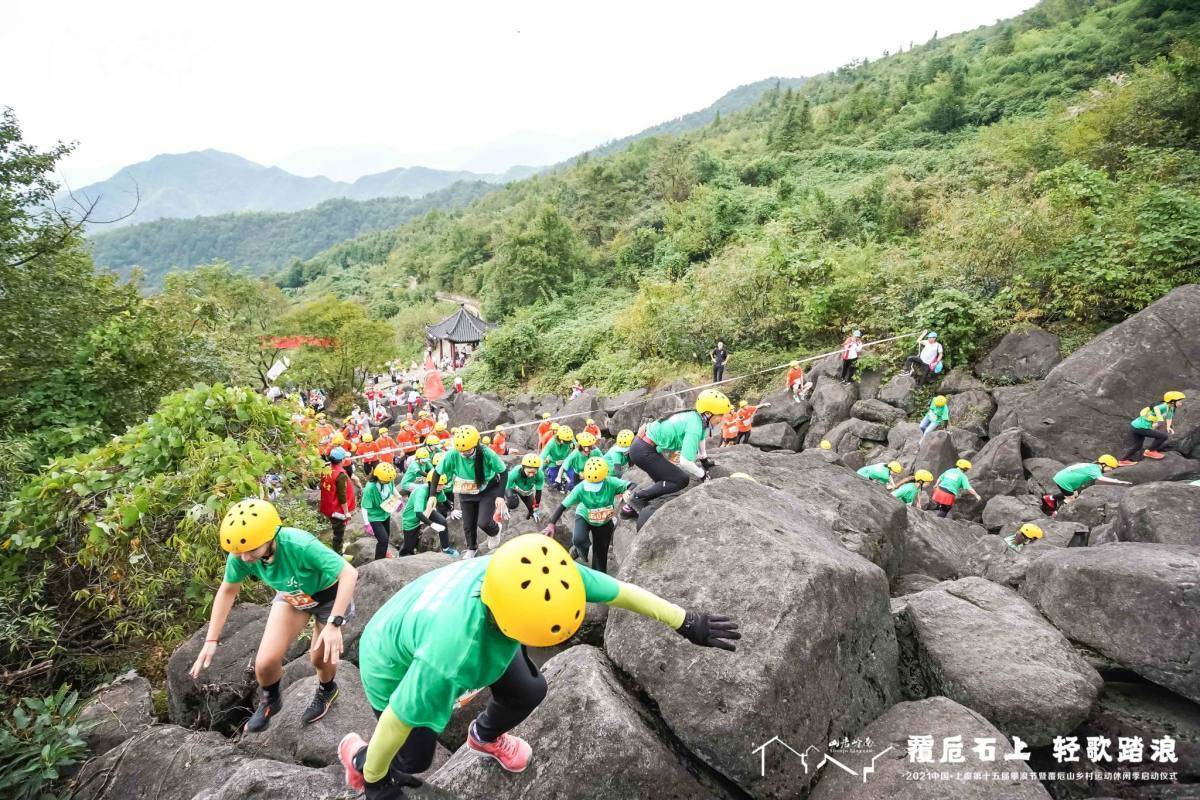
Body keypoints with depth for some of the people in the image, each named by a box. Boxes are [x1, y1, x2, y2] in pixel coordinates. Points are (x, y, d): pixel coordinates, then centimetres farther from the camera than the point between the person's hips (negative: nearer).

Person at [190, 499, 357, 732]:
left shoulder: (299, 545, -43)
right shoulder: (239, 556, -26)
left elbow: (349, 574, -41)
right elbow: (227, 591, -6)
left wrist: (334, 624, -45)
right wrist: (211, 640, -6)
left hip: (328, 596, -4)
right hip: (291, 596, 4)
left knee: (320, 659, 10)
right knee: (265, 663, -10)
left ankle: (327, 691, 47)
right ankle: (270, 701, 25)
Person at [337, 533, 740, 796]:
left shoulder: (532, 577, -35)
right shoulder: (451, 652, -48)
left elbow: (619, 590, -21)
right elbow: (397, 721, -30)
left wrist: (686, 622, -10)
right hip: (399, 662, -4)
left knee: (529, 691, 8)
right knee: (416, 758, 6)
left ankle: (485, 736, 43)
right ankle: (357, 756, 42)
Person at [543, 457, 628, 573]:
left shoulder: (611, 483, -34)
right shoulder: (581, 488, -32)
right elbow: (563, 505, -27)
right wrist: (552, 524, -32)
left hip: (604, 521, 1)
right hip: (584, 516, -1)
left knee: (601, 554, 6)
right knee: (579, 539, -30)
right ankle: (579, 548, 7)